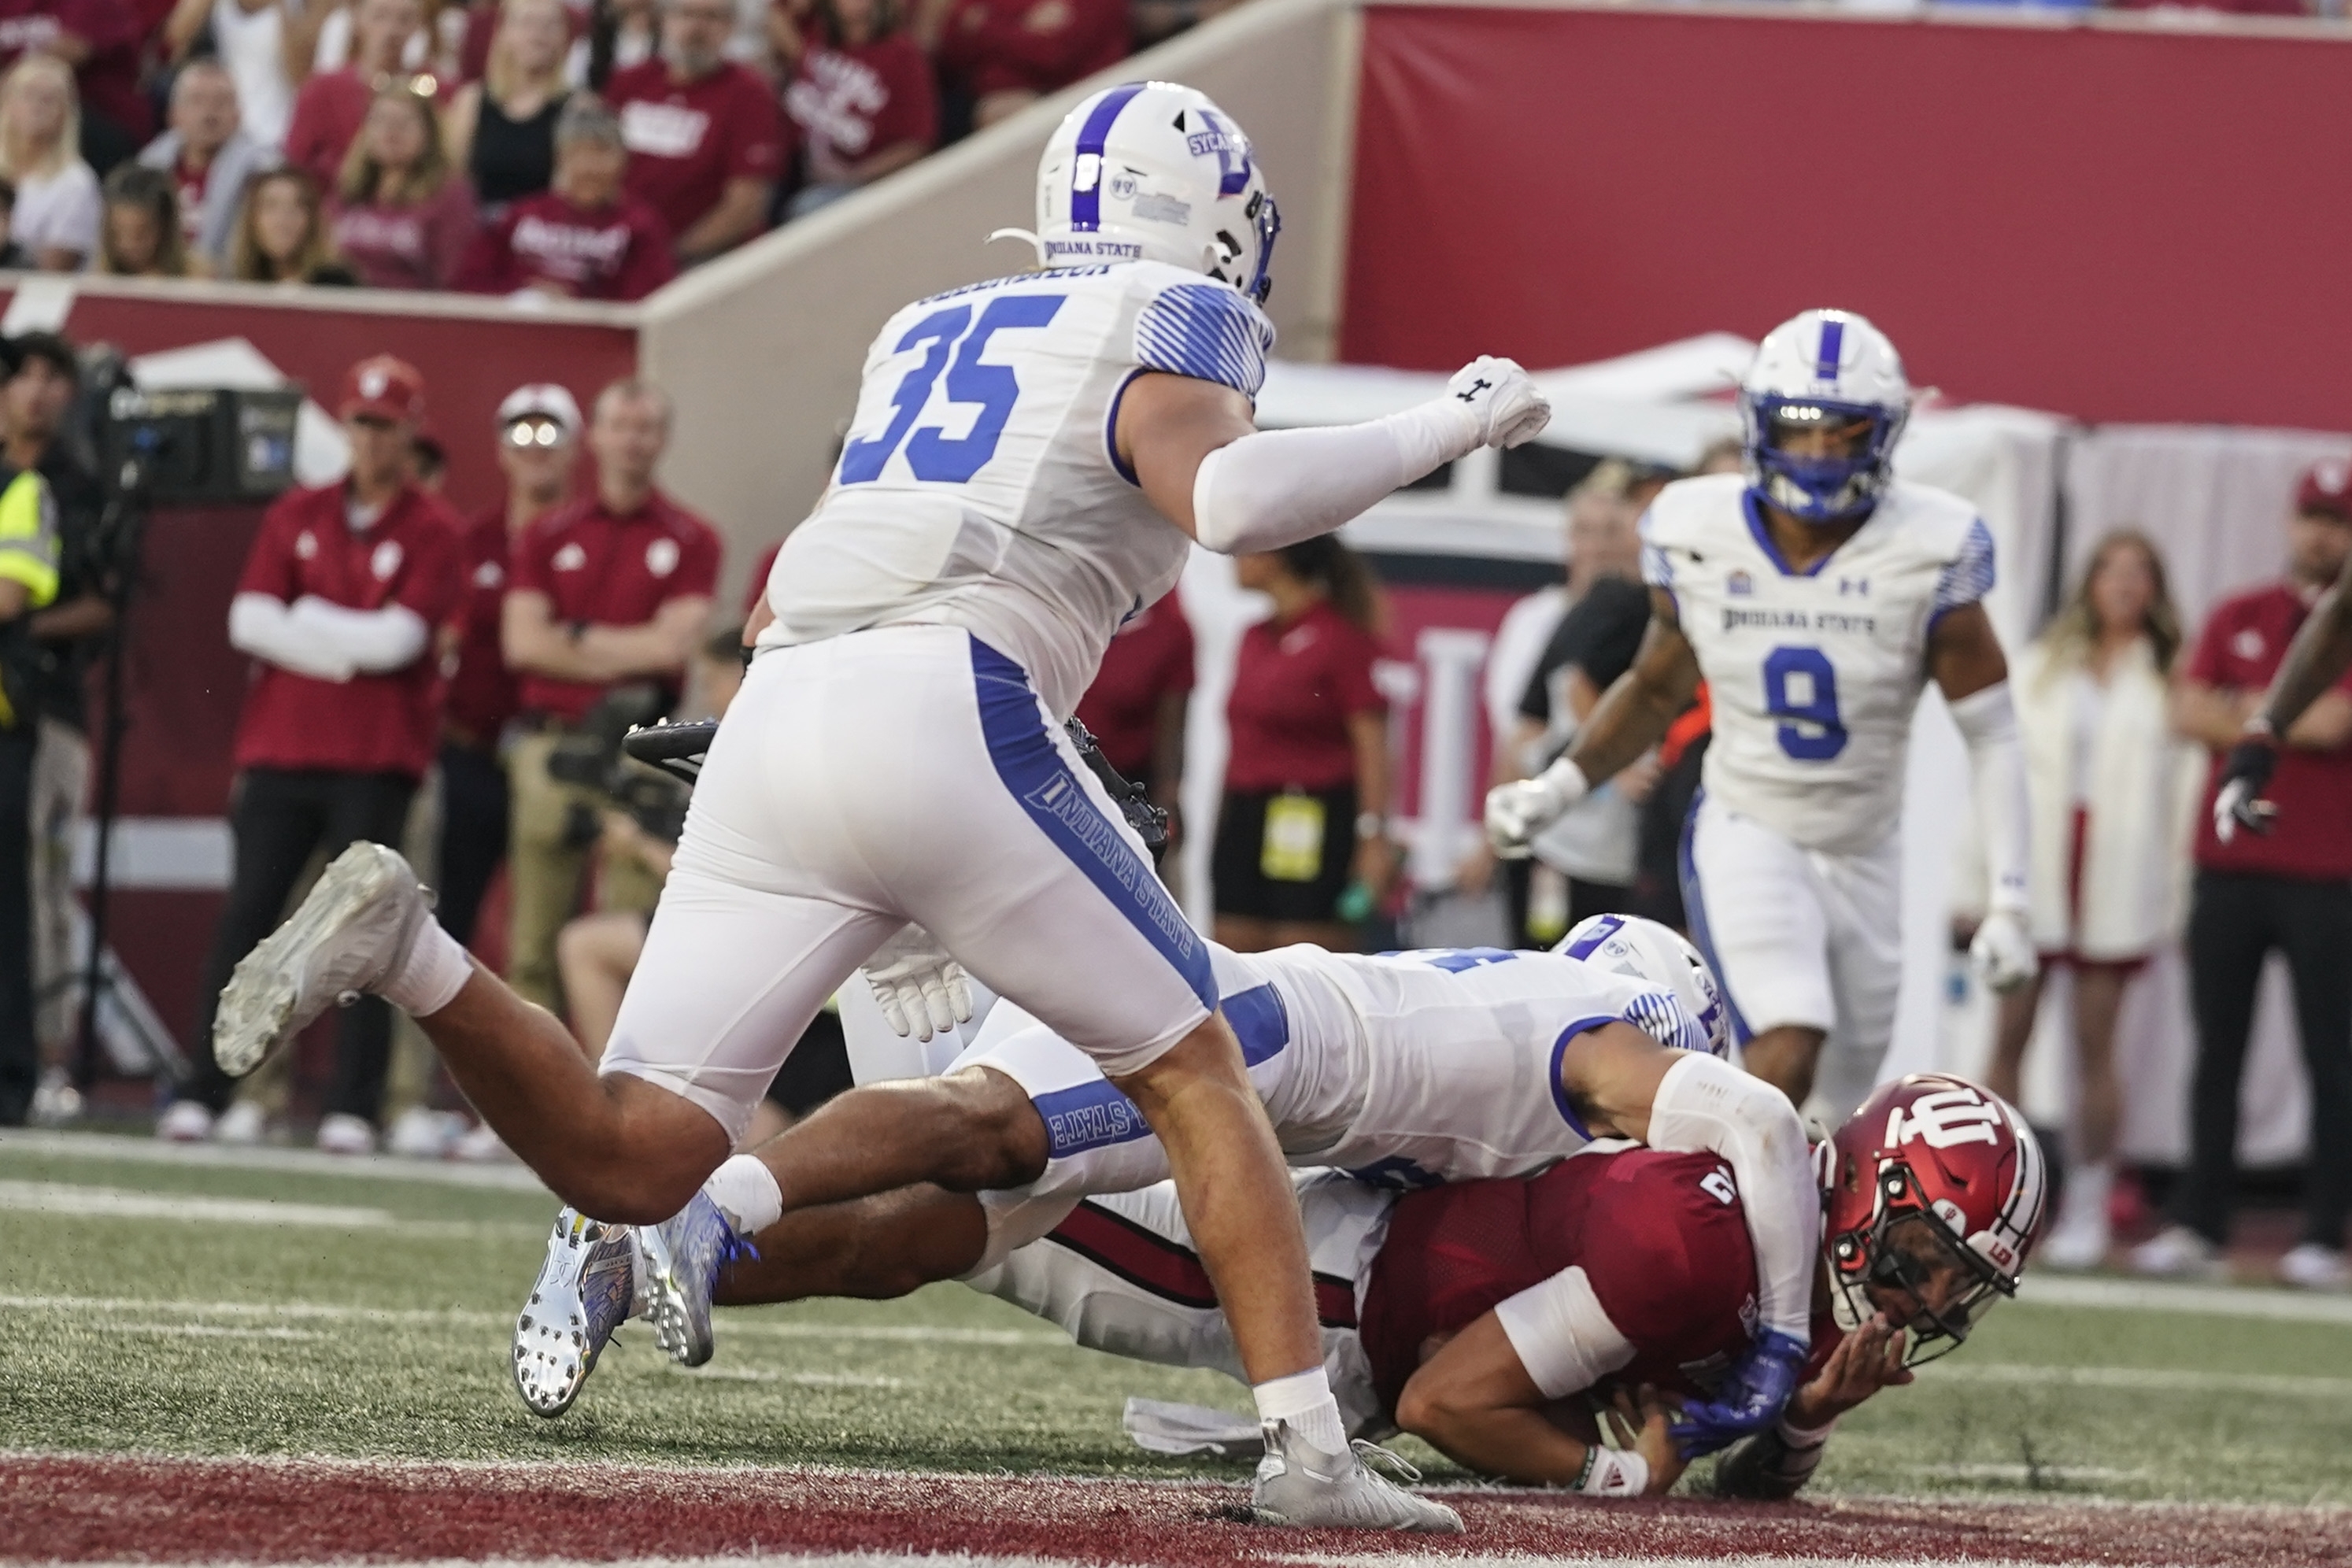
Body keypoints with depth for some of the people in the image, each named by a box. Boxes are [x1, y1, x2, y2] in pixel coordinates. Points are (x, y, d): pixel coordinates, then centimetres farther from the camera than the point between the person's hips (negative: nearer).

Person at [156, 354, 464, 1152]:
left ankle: (353, 1108, -2)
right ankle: (201, 1093, 2)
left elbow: (398, 638, -11)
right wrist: (355, 646, -7)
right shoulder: (296, 516, 12)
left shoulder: (434, 532, 2)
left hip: (376, 759, -3)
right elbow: (248, 620, 2)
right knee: (246, 916, 0)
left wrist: (302, 621, -5)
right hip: (281, 748, 3)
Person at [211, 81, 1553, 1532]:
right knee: (1196, 1076, 10)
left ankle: (403, 948, -19)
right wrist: (1443, 430, 2)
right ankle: (1311, 1454, 2)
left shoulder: (927, 338, 31)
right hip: (946, 717, -6)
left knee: (628, 1165, 2)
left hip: (777, 711, 6)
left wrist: (887, 903, 36)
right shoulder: (1170, 325, 11)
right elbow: (1226, 497, -12)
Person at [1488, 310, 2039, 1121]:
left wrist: (2008, 901, -9)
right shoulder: (1698, 535, -7)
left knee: (1833, 1112, 7)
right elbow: (1658, 689, 12)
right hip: (1745, 836, -2)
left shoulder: (1927, 552, -12)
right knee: (1787, 1059, -25)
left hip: (1864, 859, 2)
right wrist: (1558, 787, -1)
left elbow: (1990, 732, -5)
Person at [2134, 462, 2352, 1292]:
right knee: (2216, 1051, 5)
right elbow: (2190, 712, 2)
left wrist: (2247, 710, -2)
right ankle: (2197, 1224, 9)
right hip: (2229, 868, 4)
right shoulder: (2239, 618, 14)